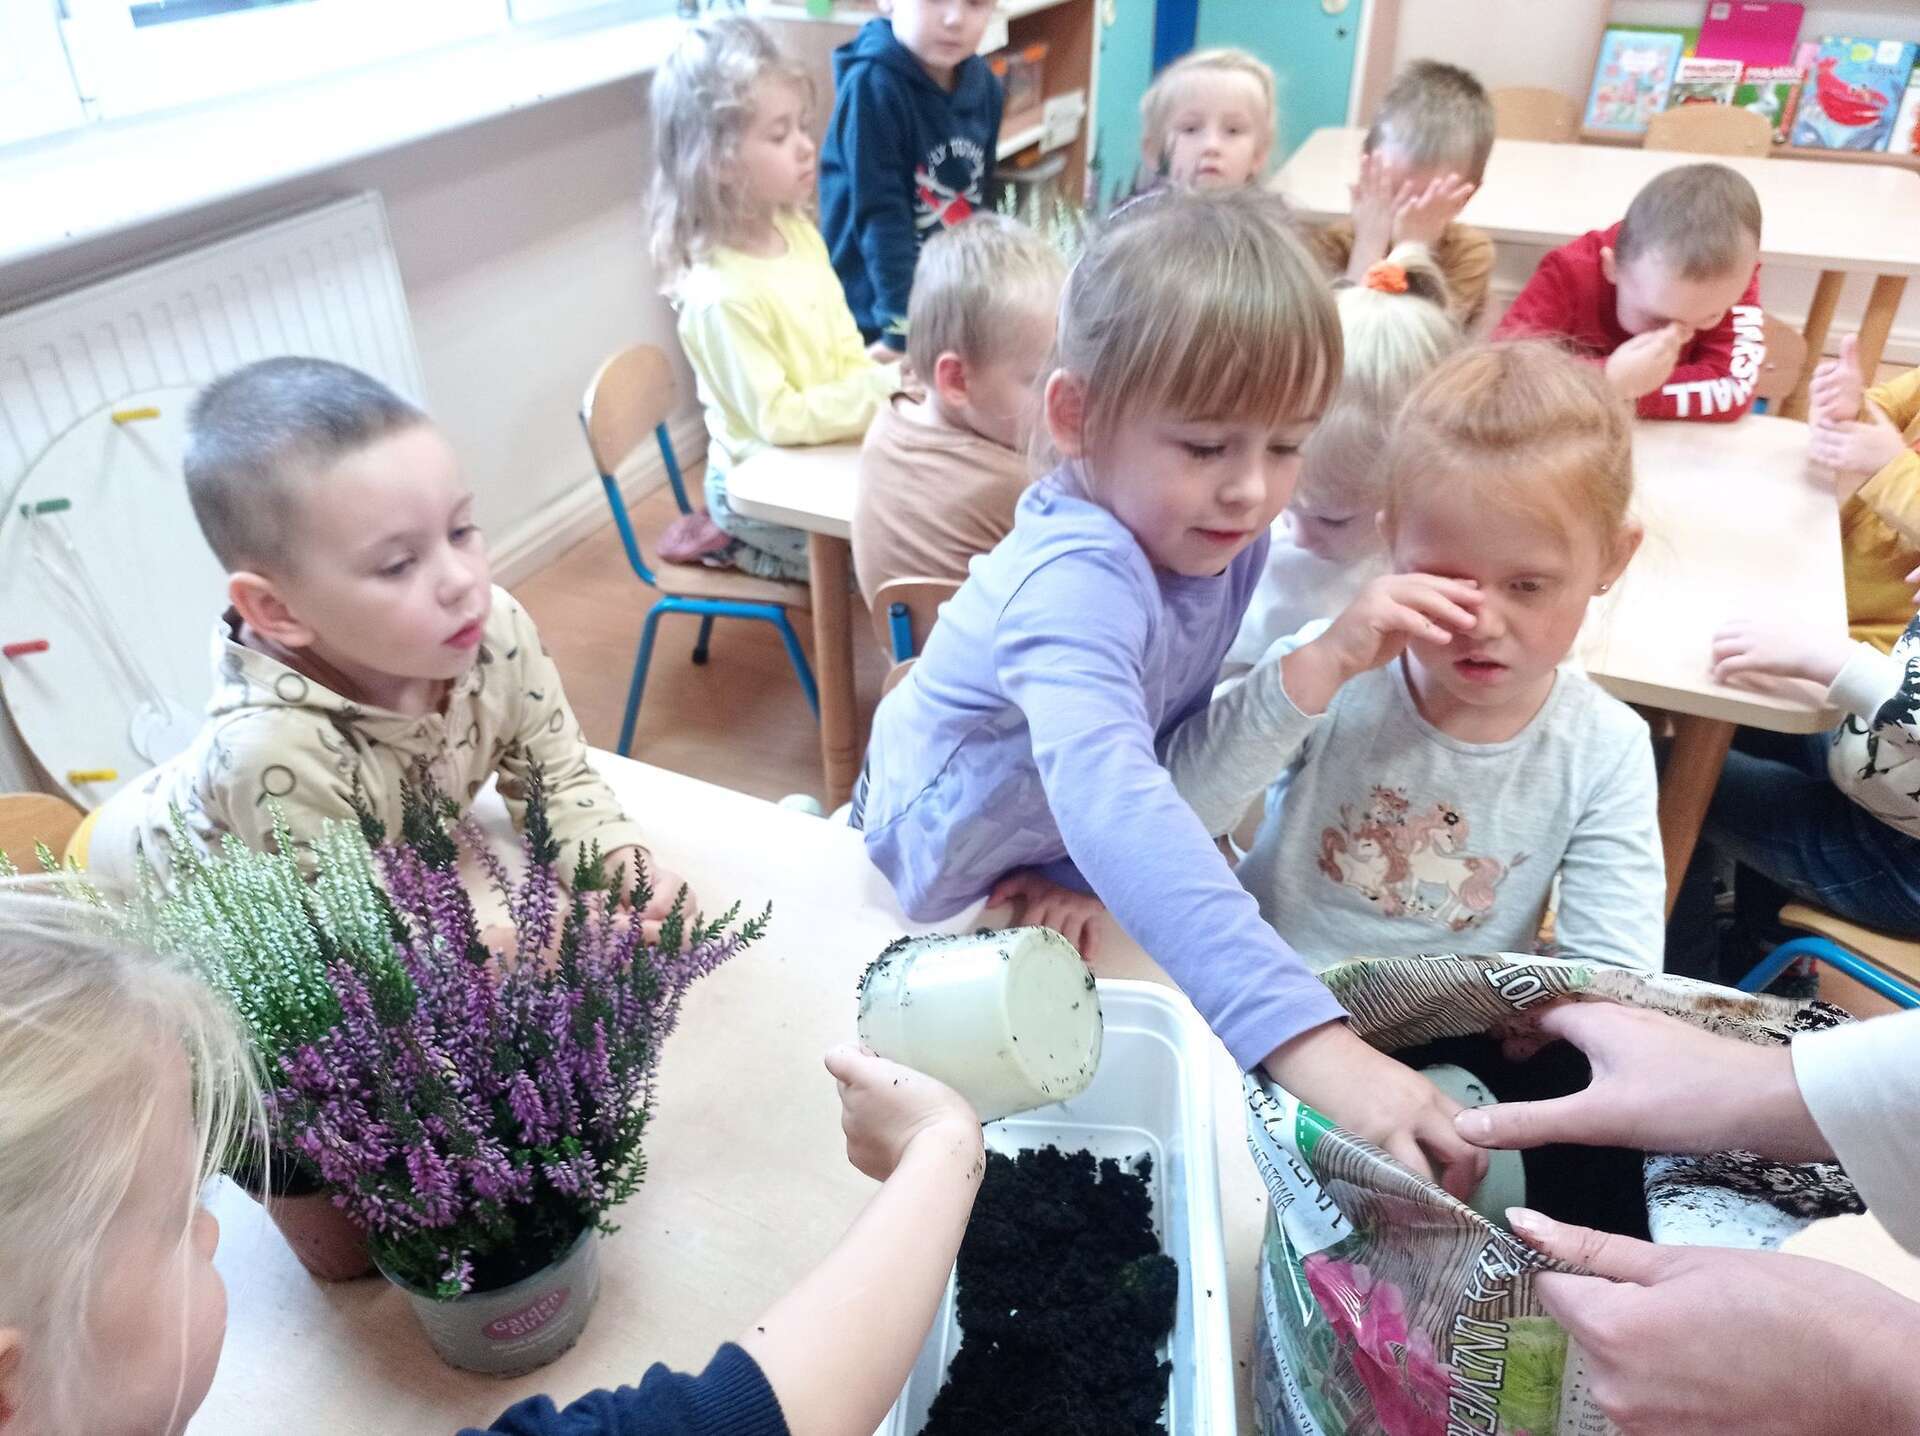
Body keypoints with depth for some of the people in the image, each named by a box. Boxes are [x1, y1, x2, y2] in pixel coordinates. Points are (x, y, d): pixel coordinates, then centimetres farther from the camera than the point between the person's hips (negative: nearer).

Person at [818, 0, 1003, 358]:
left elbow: (977, 198, 10)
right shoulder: (871, 84, -19)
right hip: (874, 311, -6)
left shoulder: (985, 85, 0)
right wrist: (904, 328, -25)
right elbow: (881, 215, -22)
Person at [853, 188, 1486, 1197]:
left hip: (1050, 884, 6)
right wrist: (1303, 1036, -59)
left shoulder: (1221, 538, -14)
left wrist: (1093, 869, -18)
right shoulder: (1076, 580, -37)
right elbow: (1109, 802, -52)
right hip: (936, 894, -6)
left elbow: (1175, 739, -5)